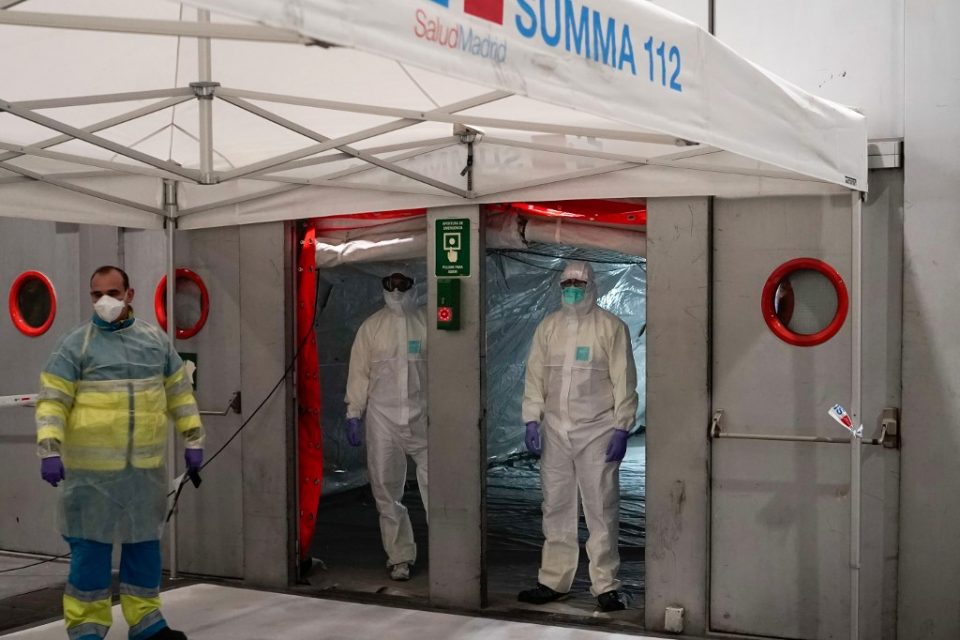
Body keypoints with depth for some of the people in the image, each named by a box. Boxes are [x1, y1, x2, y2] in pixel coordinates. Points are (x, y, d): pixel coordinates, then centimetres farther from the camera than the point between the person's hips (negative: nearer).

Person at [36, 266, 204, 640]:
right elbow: (52, 401, -7)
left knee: (144, 542, 13)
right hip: (92, 470, -4)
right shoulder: (75, 345, -4)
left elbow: (179, 393, 15)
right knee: (90, 545, 2)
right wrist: (50, 450, -17)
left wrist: (193, 439, 12)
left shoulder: (155, 340, 9)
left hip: (146, 467, 4)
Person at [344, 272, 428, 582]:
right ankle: (400, 556, 16)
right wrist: (353, 413, 1)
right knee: (386, 490, 5)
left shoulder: (427, 323, 5)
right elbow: (359, 370, 7)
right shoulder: (371, 326, 8)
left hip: (422, 417, -1)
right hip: (383, 419, 1)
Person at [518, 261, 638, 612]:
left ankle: (605, 586, 6)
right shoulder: (547, 327, 11)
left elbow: (623, 381, -5)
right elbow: (535, 376, 9)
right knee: (556, 507, 9)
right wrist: (532, 420, 1)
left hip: (597, 431, -4)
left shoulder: (611, 327, -2)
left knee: (601, 509, -1)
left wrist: (621, 428, -10)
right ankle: (553, 580, 18)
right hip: (555, 430, 4)